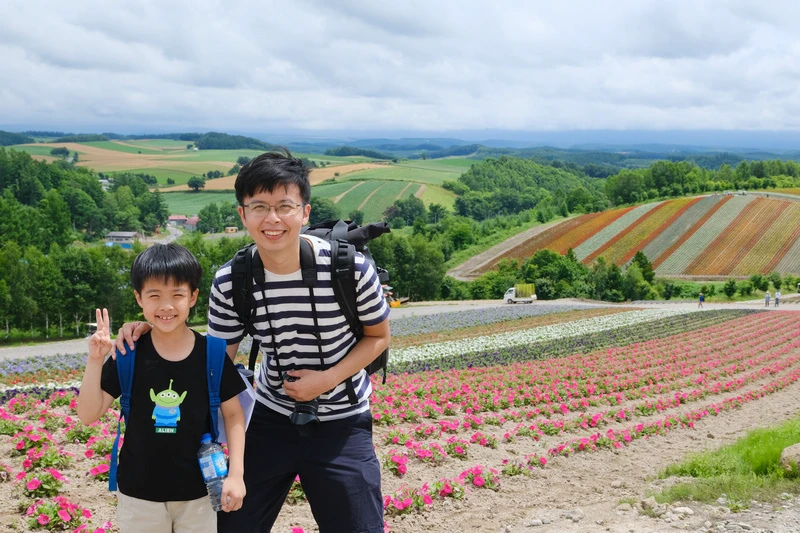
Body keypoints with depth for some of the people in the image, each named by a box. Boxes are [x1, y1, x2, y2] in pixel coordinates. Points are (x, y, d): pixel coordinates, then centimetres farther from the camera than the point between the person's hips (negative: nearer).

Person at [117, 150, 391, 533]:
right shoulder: (230, 283, -15)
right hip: (270, 418, 2)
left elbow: (378, 336, -5)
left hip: (340, 424, -2)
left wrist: (328, 378, -20)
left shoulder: (351, 269, -21)